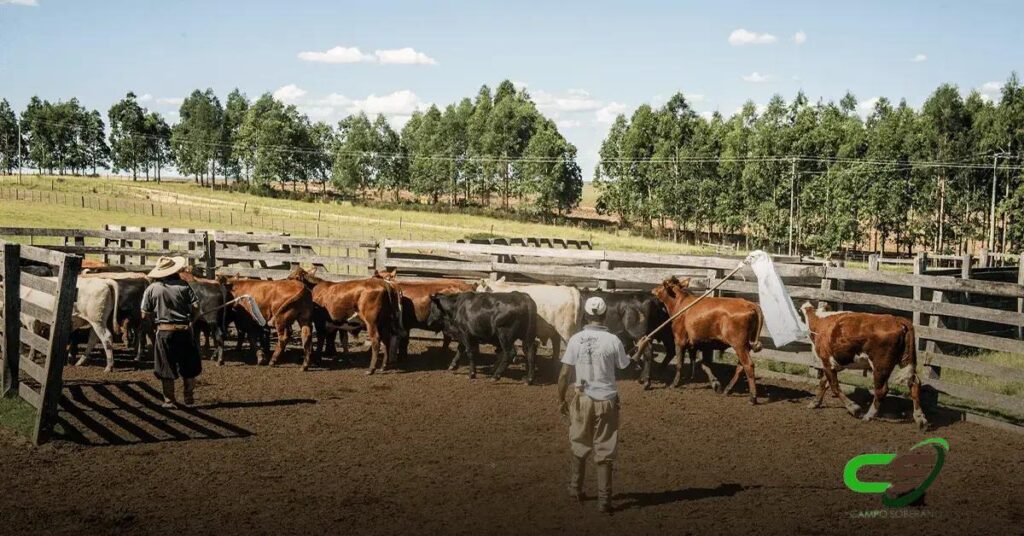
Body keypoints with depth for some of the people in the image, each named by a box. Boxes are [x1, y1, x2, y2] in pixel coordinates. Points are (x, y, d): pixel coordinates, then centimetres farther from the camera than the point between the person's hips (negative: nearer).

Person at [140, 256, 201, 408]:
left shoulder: (152, 288, -2)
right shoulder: (184, 286, -2)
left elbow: (145, 314, -1)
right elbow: (196, 307, -5)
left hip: (164, 332, 0)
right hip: (184, 330, 0)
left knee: (166, 368, 8)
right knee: (189, 367, 15)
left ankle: (169, 401, 12)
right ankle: (189, 398, 21)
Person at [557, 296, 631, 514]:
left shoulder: (576, 340, -8)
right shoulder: (613, 341, -10)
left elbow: (564, 374, -8)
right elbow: (625, 366, 5)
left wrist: (561, 399, 5)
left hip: (582, 399, 1)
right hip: (606, 400, -1)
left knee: (579, 447, 20)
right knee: (604, 452, 6)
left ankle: (575, 490, 31)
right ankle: (604, 500, 7)